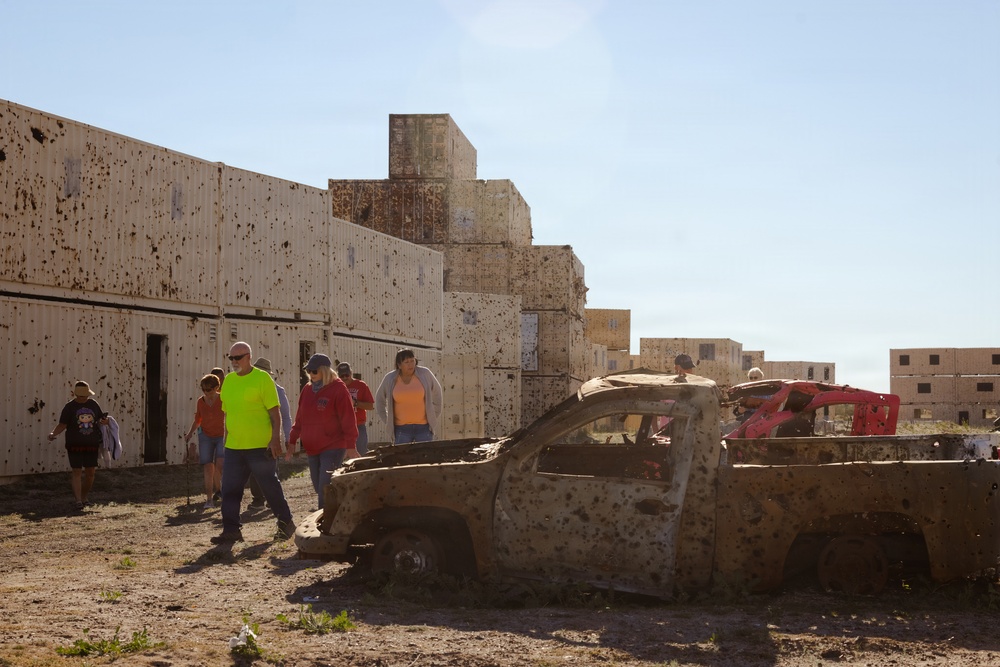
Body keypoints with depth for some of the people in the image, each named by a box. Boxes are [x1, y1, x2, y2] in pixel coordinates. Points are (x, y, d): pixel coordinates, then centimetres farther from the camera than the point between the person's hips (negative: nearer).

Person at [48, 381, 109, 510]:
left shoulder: (94, 404, 8)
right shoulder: (69, 407, -2)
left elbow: (102, 419, 18)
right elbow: (62, 425, -4)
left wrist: (105, 420, -6)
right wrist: (53, 433, -22)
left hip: (91, 445, 4)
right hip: (75, 445, -4)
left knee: (90, 472, 6)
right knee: (77, 472, -7)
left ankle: (84, 498, 24)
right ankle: (78, 501, -7)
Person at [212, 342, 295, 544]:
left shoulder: (262, 378, -7)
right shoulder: (228, 380, 11)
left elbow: (274, 411, -8)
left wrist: (275, 439, -15)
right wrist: (226, 439, 16)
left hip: (259, 446, -6)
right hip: (233, 447, 6)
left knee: (270, 486, 5)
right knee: (230, 489, 2)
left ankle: (285, 522, 21)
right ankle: (231, 530, 8)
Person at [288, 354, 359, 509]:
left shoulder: (338, 389, -10)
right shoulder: (307, 389, 10)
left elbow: (348, 419, -12)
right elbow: (300, 417, 16)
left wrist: (350, 444, -15)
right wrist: (292, 440, 15)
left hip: (333, 448, -7)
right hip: (312, 449, 7)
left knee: (325, 489, -12)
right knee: (319, 487, 12)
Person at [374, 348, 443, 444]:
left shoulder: (424, 374, -2)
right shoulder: (390, 378, 0)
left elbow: (436, 392, 13)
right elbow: (379, 399, 16)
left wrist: (435, 415, 11)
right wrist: (387, 420, 11)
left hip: (424, 427, 0)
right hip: (401, 428, 0)